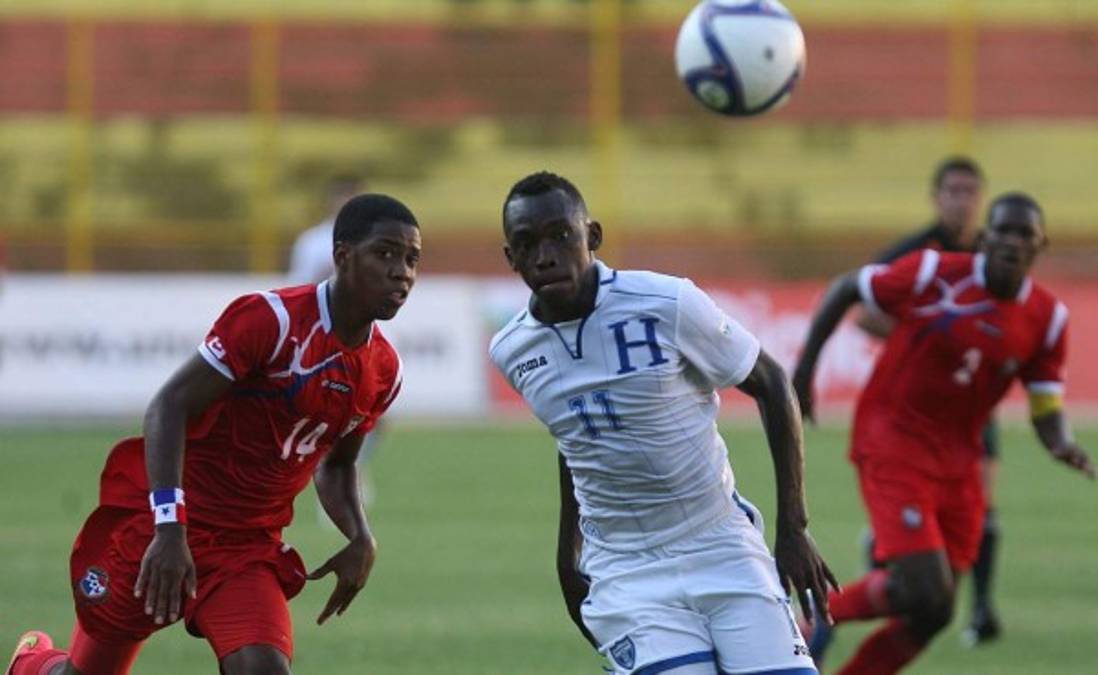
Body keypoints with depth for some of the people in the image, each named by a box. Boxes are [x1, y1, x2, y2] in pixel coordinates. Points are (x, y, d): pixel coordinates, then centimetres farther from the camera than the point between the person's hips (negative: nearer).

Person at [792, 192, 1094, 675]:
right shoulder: (936, 275, -13)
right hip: (892, 444, -6)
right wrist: (804, 369, -2)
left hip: (957, 462, 6)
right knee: (925, 594, -19)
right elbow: (846, 290, -1)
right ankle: (827, 612, 8)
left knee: (930, 614, 6)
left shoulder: (1048, 319, 0)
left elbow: (1046, 409, 4)